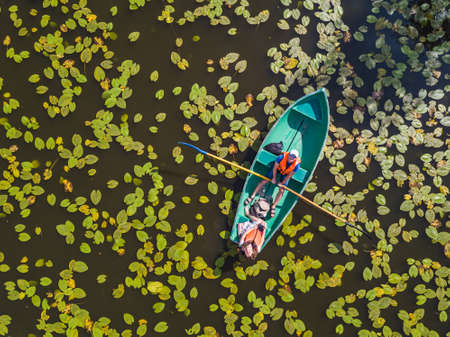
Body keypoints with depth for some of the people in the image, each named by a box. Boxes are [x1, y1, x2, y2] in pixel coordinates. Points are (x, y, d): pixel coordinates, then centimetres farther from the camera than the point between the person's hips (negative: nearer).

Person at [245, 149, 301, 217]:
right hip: (278, 168, 0)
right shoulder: (282, 157, -37)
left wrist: (282, 183, -9)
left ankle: (273, 207, 3)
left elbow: (289, 175, -19)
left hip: (286, 174, 1)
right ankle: (252, 196, 6)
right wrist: (274, 178, -10)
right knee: (264, 181, -4)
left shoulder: (296, 165, -34)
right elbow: (275, 168, -21)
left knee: (281, 190, -6)